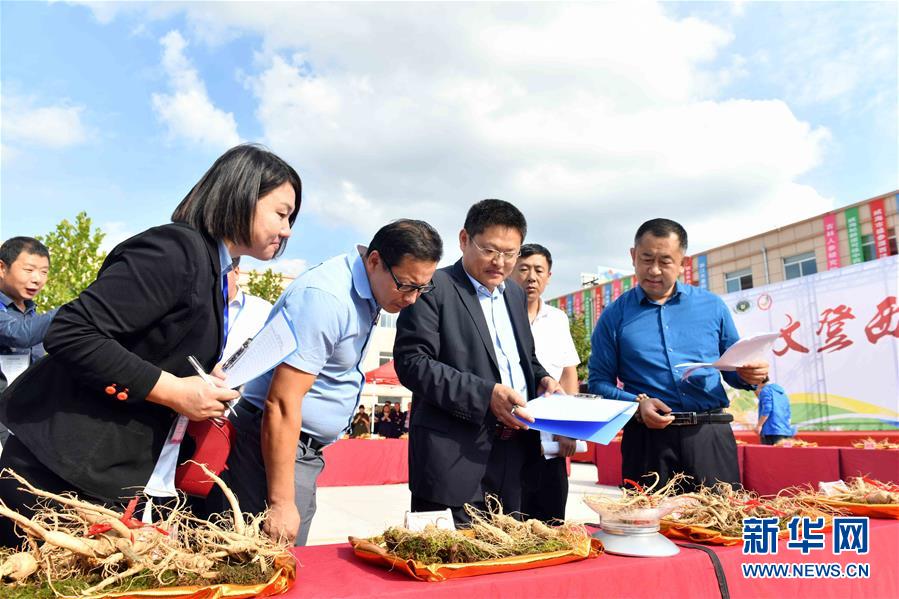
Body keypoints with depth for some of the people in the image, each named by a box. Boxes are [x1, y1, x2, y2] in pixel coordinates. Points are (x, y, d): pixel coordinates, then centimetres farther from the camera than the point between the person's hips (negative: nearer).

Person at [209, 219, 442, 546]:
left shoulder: (367, 295, 7)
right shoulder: (325, 297, -22)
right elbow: (281, 405, -24)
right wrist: (280, 502, -22)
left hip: (305, 452, 9)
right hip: (273, 446, -9)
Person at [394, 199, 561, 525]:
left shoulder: (515, 294, 17)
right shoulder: (433, 288, -8)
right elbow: (412, 362, -16)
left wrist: (540, 379, 5)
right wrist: (486, 394, -23)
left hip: (513, 458, 7)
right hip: (455, 458, -7)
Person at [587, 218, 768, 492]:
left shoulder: (712, 306, 11)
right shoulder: (615, 315, 5)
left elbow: (733, 369, 16)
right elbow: (599, 382, 3)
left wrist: (749, 375, -6)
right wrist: (637, 404, -14)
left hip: (711, 436, 2)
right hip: (648, 440, -1)